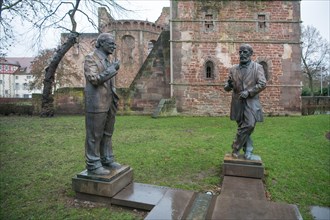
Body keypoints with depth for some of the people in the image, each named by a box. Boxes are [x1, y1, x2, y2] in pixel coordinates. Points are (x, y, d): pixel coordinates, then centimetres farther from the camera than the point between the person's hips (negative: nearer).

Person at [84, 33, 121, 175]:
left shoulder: (107, 61, 19)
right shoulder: (91, 58, -6)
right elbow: (93, 79, -19)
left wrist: (114, 99, 18)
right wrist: (111, 69, -16)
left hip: (109, 104, 9)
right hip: (96, 104, -8)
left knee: (107, 134, 12)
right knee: (94, 135, -2)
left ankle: (106, 160, 23)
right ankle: (93, 165, 7)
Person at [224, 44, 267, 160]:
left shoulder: (257, 67, 4)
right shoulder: (233, 69, 11)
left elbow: (262, 84, -6)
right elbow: (227, 87, 13)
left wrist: (249, 92, -16)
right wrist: (228, 85, -12)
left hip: (251, 102, -3)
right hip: (238, 102, 3)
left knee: (249, 125, -15)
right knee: (242, 127, 8)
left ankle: (236, 148, 0)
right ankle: (248, 151, 21)